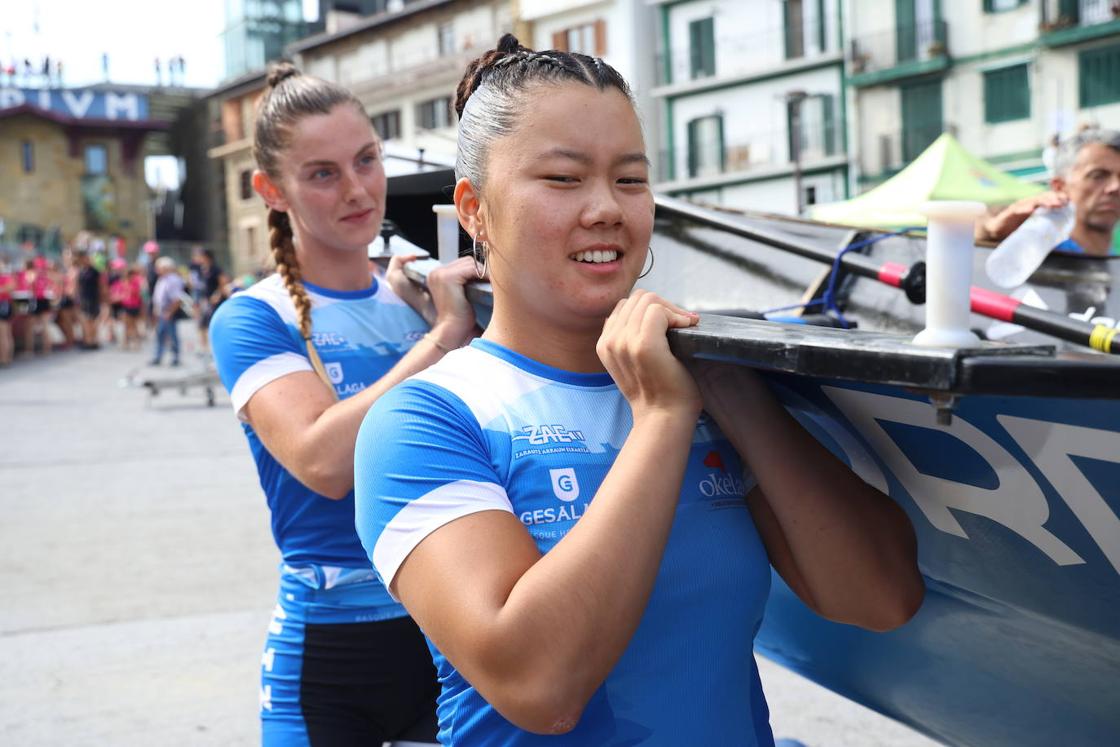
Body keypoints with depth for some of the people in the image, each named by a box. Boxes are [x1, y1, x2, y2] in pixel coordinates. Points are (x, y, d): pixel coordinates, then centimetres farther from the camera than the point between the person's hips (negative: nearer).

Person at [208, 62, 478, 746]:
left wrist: (486, 318, -11)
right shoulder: (251, 321, -7)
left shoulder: (420, 298, 3)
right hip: (329, 656, -3)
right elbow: (325, 462, -24)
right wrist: (444, 337, -20)